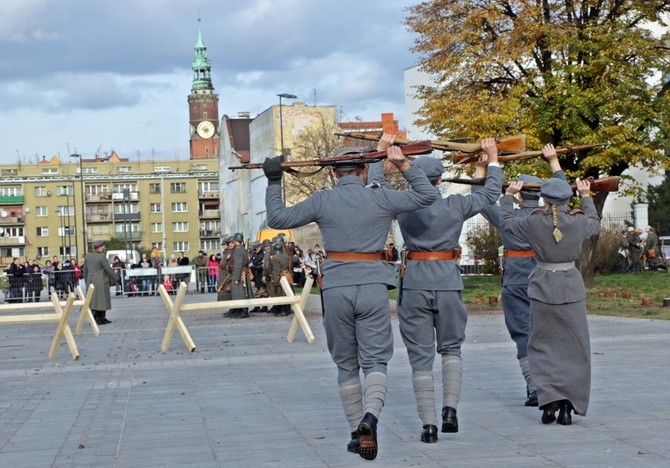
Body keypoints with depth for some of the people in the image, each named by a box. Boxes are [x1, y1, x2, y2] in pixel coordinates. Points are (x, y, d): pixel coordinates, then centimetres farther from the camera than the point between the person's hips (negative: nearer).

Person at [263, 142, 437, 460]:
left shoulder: (321, 201, 1)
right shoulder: (381, 198, 1)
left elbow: (277, 218, 8)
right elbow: (427, 195, 9)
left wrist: (273, 182, 18)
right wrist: (404, 166, 9)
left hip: (336, 288, 1)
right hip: (373, 286, -1)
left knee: (346, 365, 13)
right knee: (375, 361, 1)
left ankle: (357, 433, 15)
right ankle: (370, 416, -26)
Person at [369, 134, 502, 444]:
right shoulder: (456, 206, -2)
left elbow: (375, 183, 17)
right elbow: (491, 192, 14)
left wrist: (381, 150, 29)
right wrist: (492, 157, 26)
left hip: (414, 283, 0)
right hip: (448, 282, 0)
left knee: (420, 355, 4)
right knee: (451, 348, 17)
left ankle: (428, 424, 1)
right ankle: (450, 408, 0)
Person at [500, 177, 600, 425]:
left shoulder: (533, 223, -8)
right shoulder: (579, 223, -5)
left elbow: (506, 221, 11)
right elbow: (595, 224, 20)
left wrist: (508, 195, 25)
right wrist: (586, 196, 32)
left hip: (543, 289, -1)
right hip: (572, 290, 1)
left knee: (543, 347, 8)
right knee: (573, 349, 7)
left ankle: (549, 400, -9)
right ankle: (567, 407, 3)